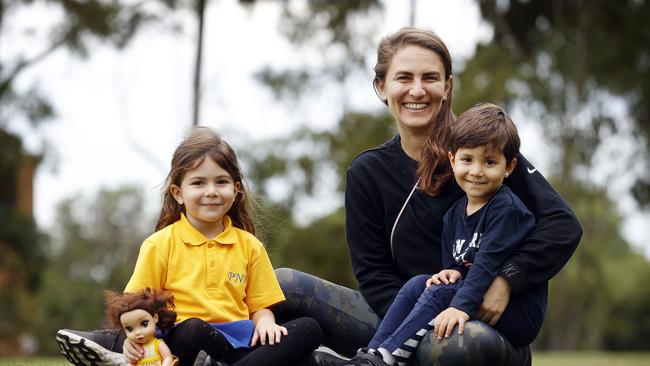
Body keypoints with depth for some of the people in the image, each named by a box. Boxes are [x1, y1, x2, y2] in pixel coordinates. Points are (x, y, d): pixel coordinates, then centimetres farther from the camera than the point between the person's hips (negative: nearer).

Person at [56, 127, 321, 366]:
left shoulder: (249, 245, 17)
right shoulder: (159, 245, 8)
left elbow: (260, 305, 19)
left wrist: (265, 322, -5)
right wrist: (133, 338, -16)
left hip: (238, 345, 5)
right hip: (180, 343, -5)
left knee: (308, 329, -23)